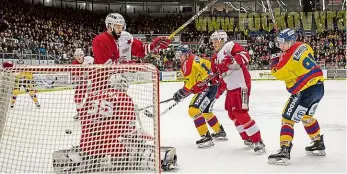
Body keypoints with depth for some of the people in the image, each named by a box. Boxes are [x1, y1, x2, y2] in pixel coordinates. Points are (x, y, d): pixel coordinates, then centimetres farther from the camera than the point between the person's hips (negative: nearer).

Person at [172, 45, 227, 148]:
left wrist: (180, 94, -8)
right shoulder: (196, 59, 15)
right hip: (213, 86, 11)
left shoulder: (188, 63, -12)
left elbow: (190, 85, -16)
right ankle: (220, 132, 43)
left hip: (207, 88, -11)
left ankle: (206, 138, -21)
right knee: (206, 111, 27)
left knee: (194, 110, -18)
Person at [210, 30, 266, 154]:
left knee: (241, 113, -15)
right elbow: (219, 74, 24)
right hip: (231, 87, 10)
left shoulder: (230, 46, -9)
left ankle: (258, 141, -8)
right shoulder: (216, 56, 18)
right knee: (232, 113, 15)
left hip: (241, 84, -10)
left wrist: (230, 61, -36)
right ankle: (248, 138, 27)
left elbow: (245, 56, -25)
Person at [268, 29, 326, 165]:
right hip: (318, 85, 9)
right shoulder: (303, 46, 5)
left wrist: (275, 59, 5)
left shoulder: (289, 56, -19)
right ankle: (319, 144, 39)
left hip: (305, 91, -9)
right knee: (307, 116, 28)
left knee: (288, 118, -7)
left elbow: (278, 73, -11)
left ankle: (284, 151, -14)